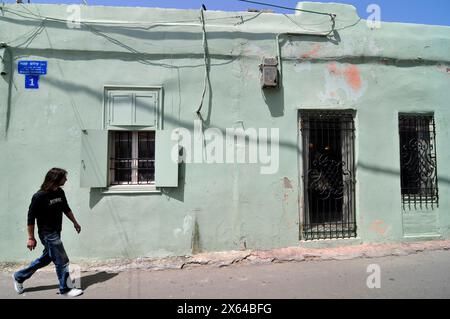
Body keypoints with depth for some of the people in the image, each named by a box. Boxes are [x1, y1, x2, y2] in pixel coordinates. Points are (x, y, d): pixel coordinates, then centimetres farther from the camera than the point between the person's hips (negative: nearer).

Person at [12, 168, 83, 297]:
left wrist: (75, 223, 20)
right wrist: (31, 238, -12)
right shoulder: (39, 196, -20)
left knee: (46, 258, 22)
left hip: (56, 232, 8)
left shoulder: (60, 192, 1)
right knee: (62, 262, -1)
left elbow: (66, 209, 16)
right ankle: (65, 289, 16)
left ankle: (19, 276, 40)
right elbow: (31, 217, -15)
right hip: (47, 233, -8)